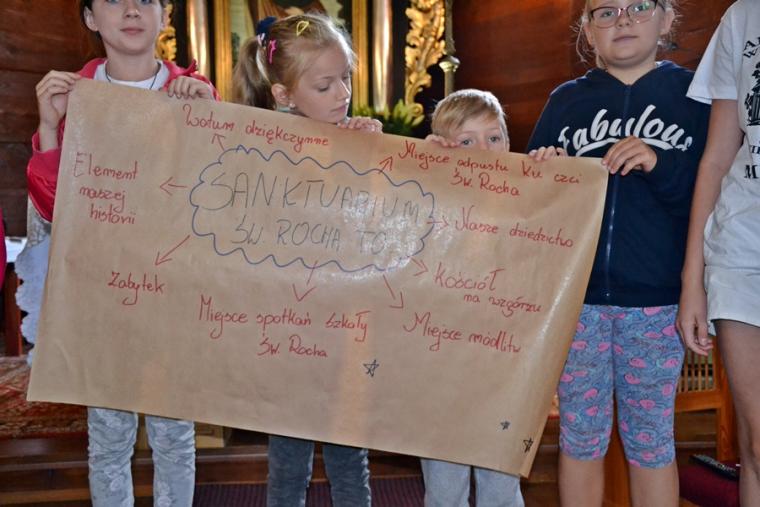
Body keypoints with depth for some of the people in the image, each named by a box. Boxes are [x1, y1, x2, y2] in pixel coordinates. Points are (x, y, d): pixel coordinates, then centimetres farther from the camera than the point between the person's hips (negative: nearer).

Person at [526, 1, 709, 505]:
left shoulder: (692, 92, 5)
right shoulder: (566, 99, 9)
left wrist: (660, 166, -17)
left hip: (656, 299, -1)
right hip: (576, 296, 1)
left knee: (650, 438, 9)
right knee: (580, 436, 10)